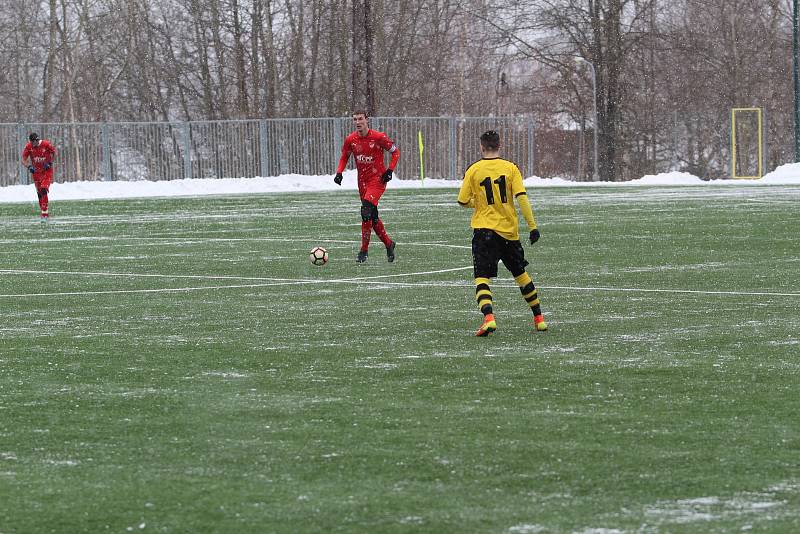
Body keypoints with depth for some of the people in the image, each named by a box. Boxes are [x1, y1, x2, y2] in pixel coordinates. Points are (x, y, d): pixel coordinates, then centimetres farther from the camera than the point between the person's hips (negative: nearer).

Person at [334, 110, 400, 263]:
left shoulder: (379, 137, -13)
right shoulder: (350, 140, 0)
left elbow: (395, 152, -1)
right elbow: (344, 157, 16)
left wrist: (390, 170, -11)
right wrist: (339, 172, -1)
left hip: (377, 179, -6)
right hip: (362, 180, 6)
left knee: (366, 211, -20)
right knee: (373, 216, 11)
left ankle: (364, 250, -14)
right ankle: (389, 244, 32)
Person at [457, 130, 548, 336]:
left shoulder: (473, 170, -3)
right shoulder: (510, 168, -1)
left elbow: (463, 201, 0)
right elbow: (522, 197, -7)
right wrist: (532, 226, -5)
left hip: (484, 228, -2)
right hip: (509, 230, 2)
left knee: (482, 277, -5)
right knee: (521, 274, 19)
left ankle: (488, 317, -30)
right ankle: (539, 318, 26)